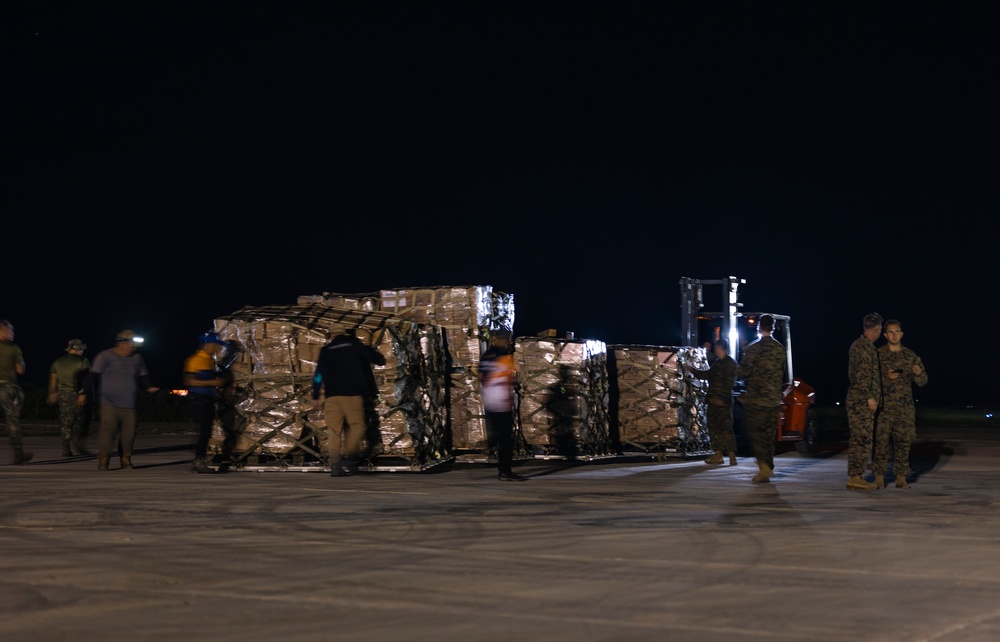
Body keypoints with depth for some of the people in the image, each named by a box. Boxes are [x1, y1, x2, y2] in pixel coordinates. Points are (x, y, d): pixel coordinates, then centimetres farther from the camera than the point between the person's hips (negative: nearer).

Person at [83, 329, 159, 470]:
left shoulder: (137, 359, 14)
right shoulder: (105, 357, 0)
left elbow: (143, 377, 21)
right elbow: (93, 376, -1)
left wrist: (149, 387, 0)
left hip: (130, 406, 4)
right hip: (110, 404, -4)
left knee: (129, 433, 1)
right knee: (108, 432, -10)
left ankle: (126, 460, 15)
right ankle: (103, 461, -3)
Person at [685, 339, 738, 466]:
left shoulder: (730, 363, -9)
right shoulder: (717, 363, 17)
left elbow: (729, 382, -16)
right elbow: (706, 374, 28)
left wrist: (721, 398, -20)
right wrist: (692, 369, 27)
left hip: (723, 402, -9)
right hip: (713, 400, 9)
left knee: (726, 428, -11)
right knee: (713, 427, 10)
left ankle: (732, 455, -10)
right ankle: (718, 454, 14)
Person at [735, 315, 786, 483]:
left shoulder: (753, 349, -11)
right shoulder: (780, 349, 5)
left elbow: (742, 373, -12)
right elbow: (783, 373, 14)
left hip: (755, 399, -5)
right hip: (774, 400, 5)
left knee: (754, 432, 1)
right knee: (769, 434, 10)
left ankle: (763, 465, -16)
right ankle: (767, 469, 12)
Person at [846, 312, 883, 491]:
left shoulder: (858, 345, 19)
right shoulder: (865, 347, -13)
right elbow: (862, 374, -20)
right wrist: (870, 396, -18)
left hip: (856, 400, 10)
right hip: (863, 400, -10)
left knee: (858, 440, 11)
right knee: (862, 439, -10)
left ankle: (855, 476, 13)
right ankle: (855, 477, -10)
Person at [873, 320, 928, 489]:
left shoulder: (910, 356, 10)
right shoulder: (877, 355, 3)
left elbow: (922, 382, 9)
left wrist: (918, 373, -14)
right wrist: (886, 377, -14)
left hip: (905, 406, 2)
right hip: (884, 405, -2)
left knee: (903, 442, 1)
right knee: (881, 440, -7)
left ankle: (901, 478, 8)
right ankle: (879, 477, -2)